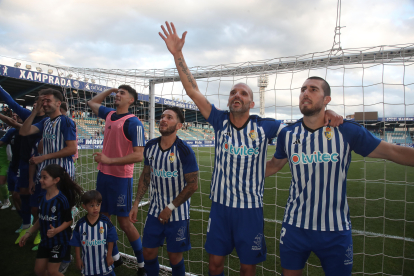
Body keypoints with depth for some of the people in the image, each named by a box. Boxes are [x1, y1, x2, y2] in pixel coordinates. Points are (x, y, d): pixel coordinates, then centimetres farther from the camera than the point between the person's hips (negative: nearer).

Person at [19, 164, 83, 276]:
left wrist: (56, 230, -30)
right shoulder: (42, 197, -1)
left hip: (59, 240, -7)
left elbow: (68, 220, -16)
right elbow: (41, 219, 11)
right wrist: (29, 232, 9)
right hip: (45, 240, 7)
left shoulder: (61, 199, -22)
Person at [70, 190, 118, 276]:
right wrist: (78, 258, 1)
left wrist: (109, 256, -5)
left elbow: (111, 240, -7)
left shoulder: (105, 222, -13)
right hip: (88, 263, 1)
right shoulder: (80, 224, -9)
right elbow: (76, 243, 0)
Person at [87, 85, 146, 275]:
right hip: (103, 174, 7)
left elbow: (138, 156, -21)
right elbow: (92, 103, 28)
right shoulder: (109, 114, 7)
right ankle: (114, 257, 33)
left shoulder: (133, 123, -16)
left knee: (123, 220, 1)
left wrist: (109, 160, -21)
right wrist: (110, 89, 17)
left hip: (120, 178, -7)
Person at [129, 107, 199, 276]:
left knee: (174, 256, 8)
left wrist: (171, 208, -13)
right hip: (155, 211, 4)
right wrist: (136, 204, 6)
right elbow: (146, 176, 10)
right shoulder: (150, 146, -1)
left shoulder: (184, 151, -16)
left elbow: (192, 185, -14)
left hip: (178, 214, -4)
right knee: (148, 253, 12)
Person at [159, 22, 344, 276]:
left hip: (250, 209, -1)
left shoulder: (264, 126, -8)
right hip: (220, 206, 2)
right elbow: (193, 90, -8)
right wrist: (177, 54, -12)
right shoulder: (220, 121, -5)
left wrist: (323, 116, -20)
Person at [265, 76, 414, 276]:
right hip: (295, 226, 2)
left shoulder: (347, 131, -9)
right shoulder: (287, 134, -3)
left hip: (336, 230, -1)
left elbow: (394, 152, -5)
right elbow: (275, 165, 12)